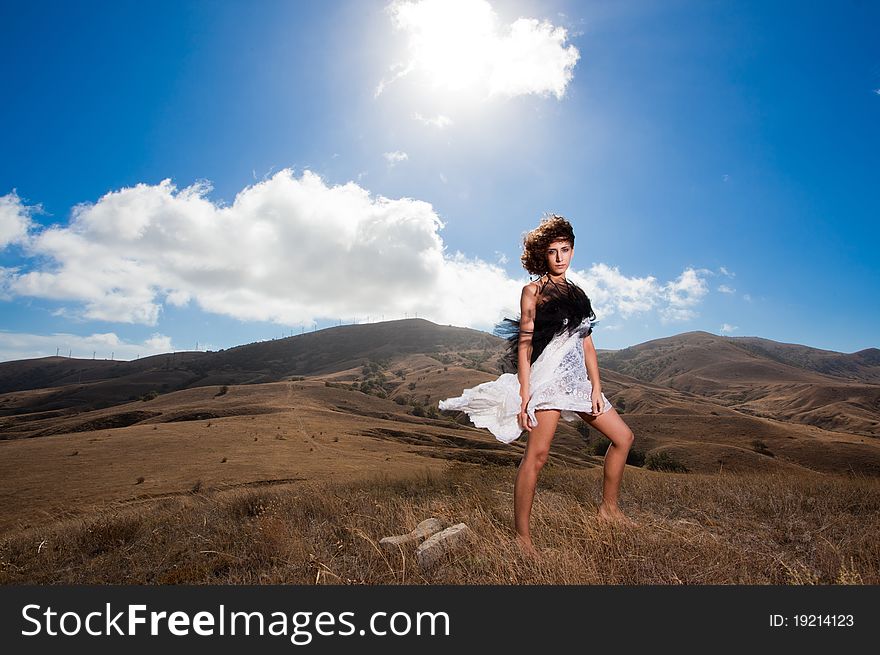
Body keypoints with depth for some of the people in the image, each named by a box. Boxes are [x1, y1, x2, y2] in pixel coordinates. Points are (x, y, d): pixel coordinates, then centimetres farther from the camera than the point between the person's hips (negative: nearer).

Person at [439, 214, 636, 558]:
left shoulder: (577, 293, 17)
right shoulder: (533, 290, -1)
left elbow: (587, 344, 15)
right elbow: (525, 343, -8)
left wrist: (596, 386, 5)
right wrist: (524, 392, -15)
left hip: (578, 378, 8)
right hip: (548, 376, -7)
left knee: (623, 436, 12)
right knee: (536, 454, -12)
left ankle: (608, 508, 26)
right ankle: (522, 536, -3)